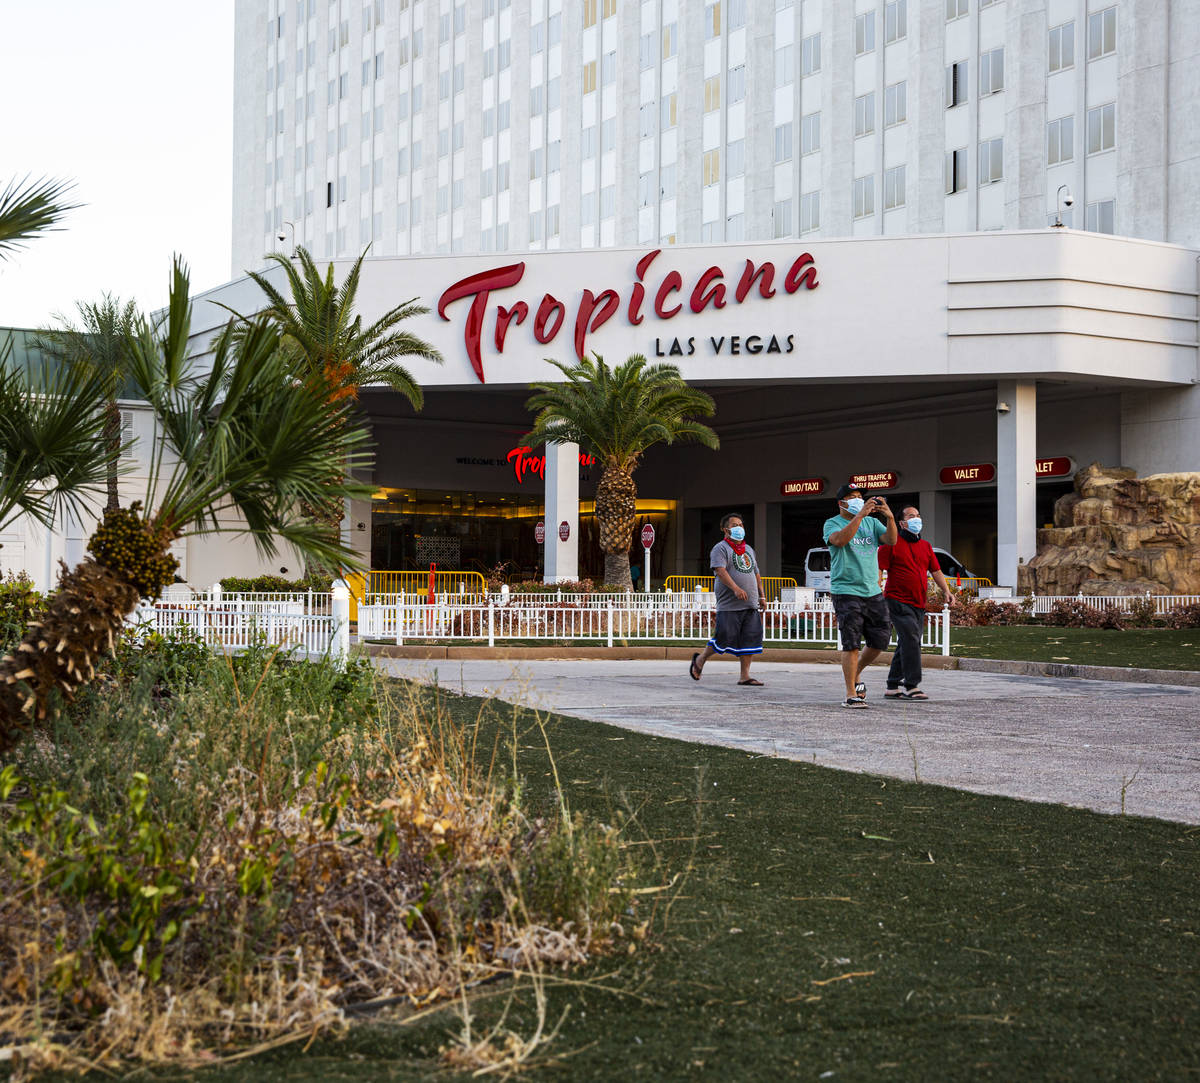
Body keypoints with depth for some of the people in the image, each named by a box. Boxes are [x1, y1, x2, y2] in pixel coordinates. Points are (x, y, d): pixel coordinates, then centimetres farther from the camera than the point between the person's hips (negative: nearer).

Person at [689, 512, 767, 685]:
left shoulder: (748, 550, 23)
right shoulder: (720, 548, -3)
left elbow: (756, 574, 28)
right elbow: (720, 570, -17)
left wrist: (761, 596, 19)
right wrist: (735, 588, -29)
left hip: (751, 606, 7)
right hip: (729, 606, -7)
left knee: (750, 639, 0)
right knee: (724, 638, -7)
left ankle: (745, 675, 5)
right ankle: (700, 659, 16)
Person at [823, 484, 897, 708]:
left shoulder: (871, 522, 14)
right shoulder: (832, 523, 0)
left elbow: (891, 540, -1)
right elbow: (840, 540, -22)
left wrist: (890, 517, -18)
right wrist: (859, 515, -27)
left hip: (873, 591, 5)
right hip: (846, 591, -5)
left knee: (881, 639, 7)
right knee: (851, 644, -7)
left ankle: (855, 672, 30)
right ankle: (850, 694, -1)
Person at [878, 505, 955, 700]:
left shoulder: (925, 546, 18)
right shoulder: (892, 544, -3)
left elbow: (936, 571, 22)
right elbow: (878, 570, -6)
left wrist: (946, 590, 7)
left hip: (918, 604, 7)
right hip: (898, 601, -7)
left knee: (906, 645, 9)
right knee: (910, 640, -18)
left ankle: (892, 687, 15)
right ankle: (912, 686, -19)